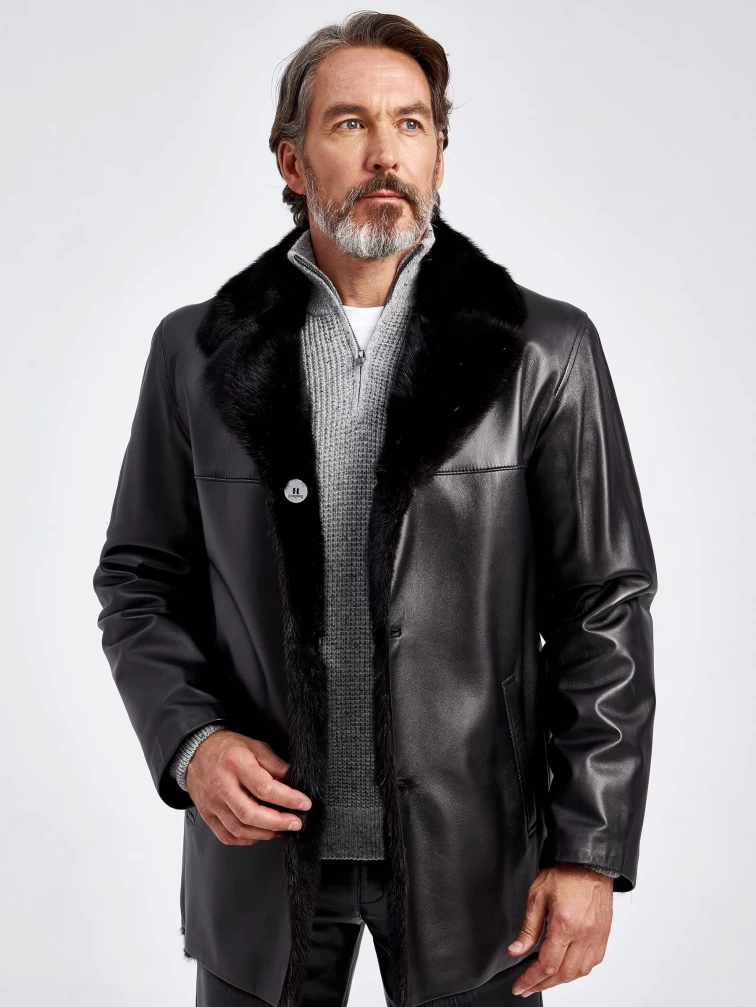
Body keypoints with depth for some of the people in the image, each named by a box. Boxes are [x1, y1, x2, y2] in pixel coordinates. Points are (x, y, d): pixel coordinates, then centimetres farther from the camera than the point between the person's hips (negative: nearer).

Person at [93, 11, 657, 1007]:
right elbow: (140, 579, 7)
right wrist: (189, 739, -10)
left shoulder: (547, 352, -5)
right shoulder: (196, 353, 1)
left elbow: (605, 608, -4)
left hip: (470, 851, -1)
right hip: (263, 837, 2)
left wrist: (590, 853, -7)